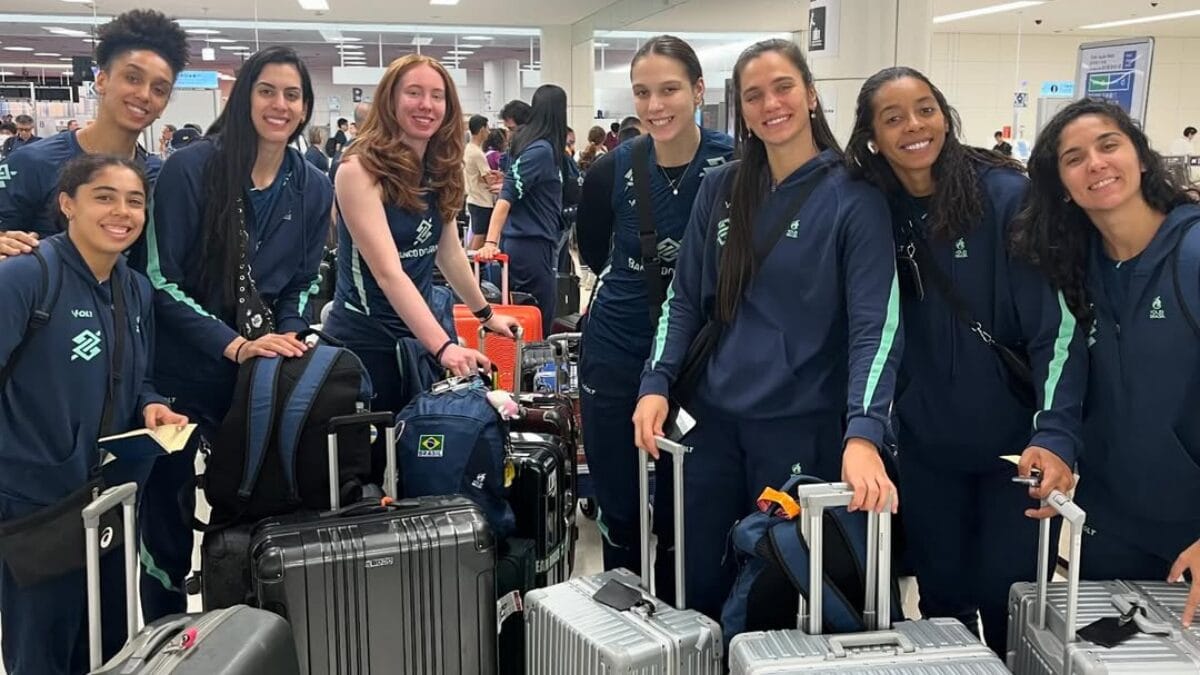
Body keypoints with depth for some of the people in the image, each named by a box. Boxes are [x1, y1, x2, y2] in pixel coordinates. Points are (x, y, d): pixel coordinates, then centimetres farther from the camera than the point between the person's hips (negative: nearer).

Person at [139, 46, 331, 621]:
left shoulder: (313, 188, 1)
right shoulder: (190, 167, -13)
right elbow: (161, 279, -15)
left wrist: (286, 339, -10)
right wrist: (235, 345, -24)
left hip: (260, 372, 4)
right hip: (179, 365, -3)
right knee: (167, 507, 7)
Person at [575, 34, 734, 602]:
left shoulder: (733, 165, -12)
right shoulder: (611, 171, -8)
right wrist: (643, 280, 6)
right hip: (617, 355, 1)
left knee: (682, 509, 10)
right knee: (620, 509, 11)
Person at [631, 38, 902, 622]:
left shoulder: (854, 199, -7)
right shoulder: (719, 189, 6)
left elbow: (875, 325, -15)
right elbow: (685, 297, 9)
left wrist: (862, 436, -28)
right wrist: (656, 384, -5)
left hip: (804, 427, -4)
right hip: (714, 419, 4)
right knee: (698, 588, 14)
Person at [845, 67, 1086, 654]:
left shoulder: (1007, 195, -12)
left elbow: (1056, 325, -17)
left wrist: (1055, 434, -28)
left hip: (1015, 444, -3)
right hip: (926, 447, 3)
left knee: (1005, 604, 5)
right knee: (942, 602, 13)